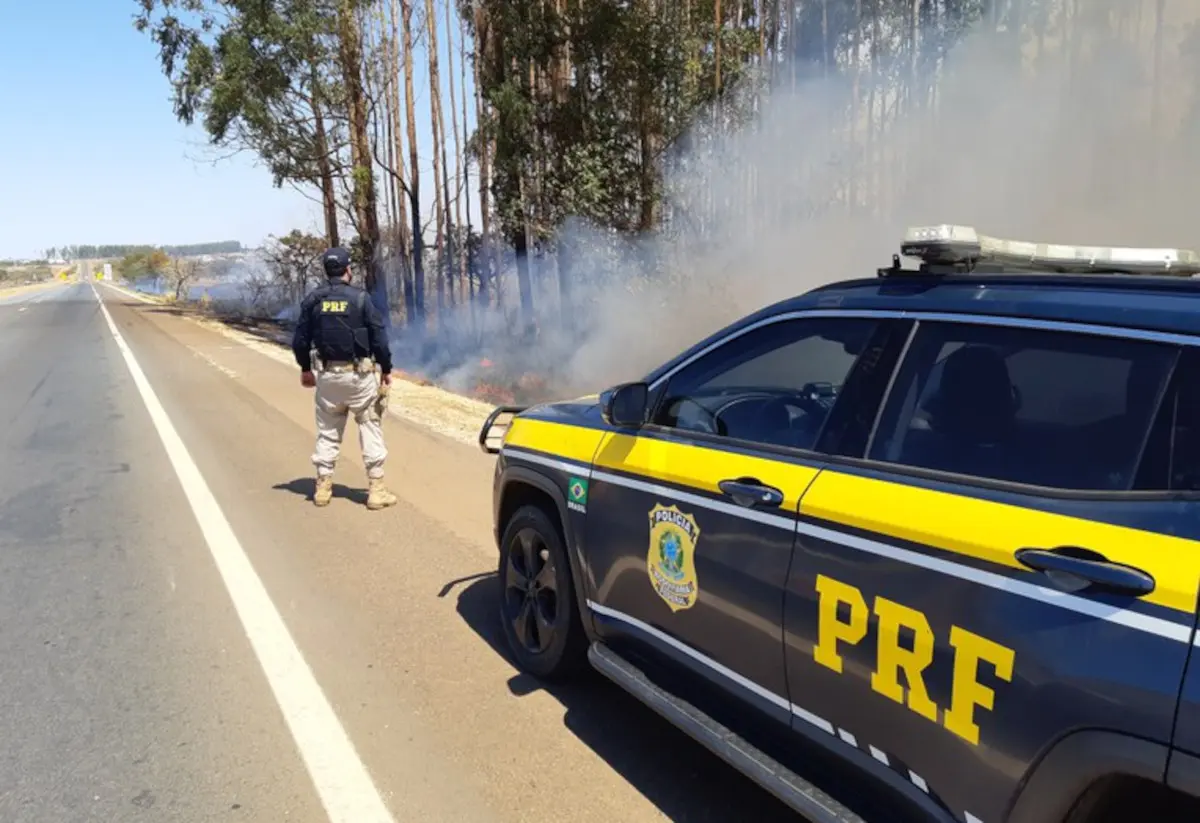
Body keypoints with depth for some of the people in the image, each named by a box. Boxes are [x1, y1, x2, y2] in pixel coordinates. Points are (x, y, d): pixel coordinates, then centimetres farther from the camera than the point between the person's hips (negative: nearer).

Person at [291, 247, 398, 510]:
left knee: (327, 432, 13)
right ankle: (376, 489, 3)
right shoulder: (360, 297, -8)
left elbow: (300, 339, 6)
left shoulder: (313, 299, 2)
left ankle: (323, 488, 18)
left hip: (327, 373, 3)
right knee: (370, 430, 4)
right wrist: (386, 369, 3)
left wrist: (305, 369, 20)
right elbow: (379, 337, -8)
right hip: (359, 373, -3)